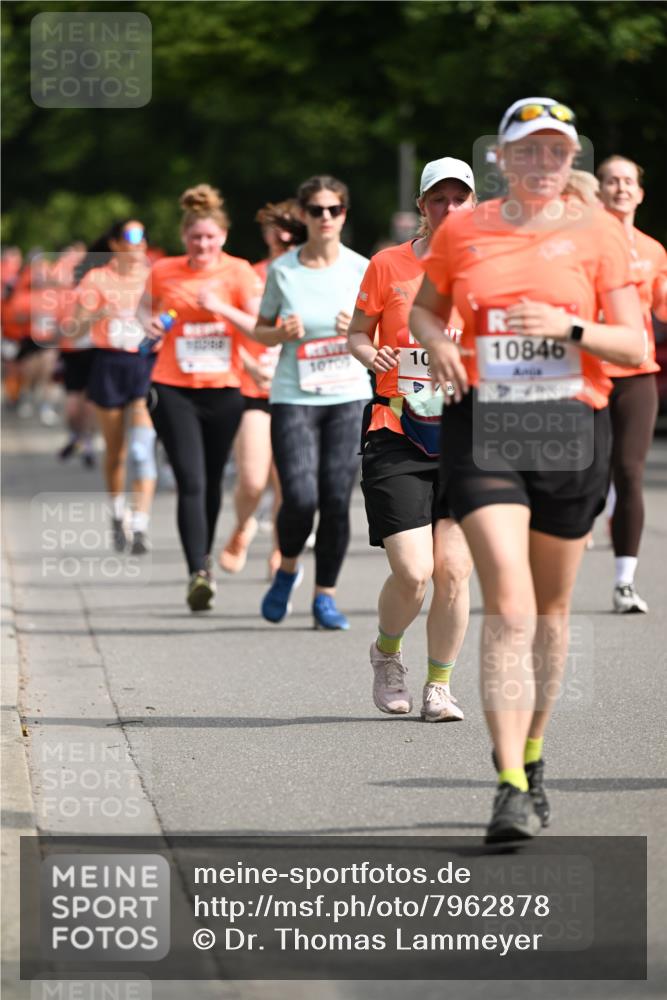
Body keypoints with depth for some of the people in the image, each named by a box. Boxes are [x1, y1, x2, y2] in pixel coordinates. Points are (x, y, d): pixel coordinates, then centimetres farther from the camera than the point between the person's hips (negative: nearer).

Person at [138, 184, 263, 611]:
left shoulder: (239, 272, -2)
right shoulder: (164, 272, 1)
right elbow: (145, 306, 21)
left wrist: (222, 308, -21)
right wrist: (150, 323, -1)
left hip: (223, 389, 1)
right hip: (174, 389, -1)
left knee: (212, 481, 15)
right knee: (191, 481, -14)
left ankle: (205, 557, 38)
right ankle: (198, 574, -20)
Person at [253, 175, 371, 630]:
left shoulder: (361, 269, 3)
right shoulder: (282, 270, 1)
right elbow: (261, 331, 11)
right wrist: (281, 333, -10)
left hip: (349, 396, 1)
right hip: (293, 398, -1)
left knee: (336, 499, -4)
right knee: (300, 498, -13)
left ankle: (326, 594, 10)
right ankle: (288, 567, 18)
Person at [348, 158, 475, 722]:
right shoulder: (388, 265, 3)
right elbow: (356, 333, 12)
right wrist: (369, 354, -9)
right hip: (398, 441, -1)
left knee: (453, 570, -6)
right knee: (413, 572, -11)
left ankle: (439, 686, 11)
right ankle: (386, 654, 21)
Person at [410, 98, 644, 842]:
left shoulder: (595, 232, 3)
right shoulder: (461, 232, 6)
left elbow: (634, 345, 0)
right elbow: (423, 308, 22)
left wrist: (570, 329, -17)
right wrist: (437, 345, 0)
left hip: (572, 428, 1)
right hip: (482, 426, -1)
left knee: (551, 607, 12)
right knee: (509, 605, -14)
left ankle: (533, 757, 33)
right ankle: (510, 787, -18)